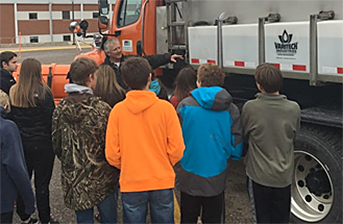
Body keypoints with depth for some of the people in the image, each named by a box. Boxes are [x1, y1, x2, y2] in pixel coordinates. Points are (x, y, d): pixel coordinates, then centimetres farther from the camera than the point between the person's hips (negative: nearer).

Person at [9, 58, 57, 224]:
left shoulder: (13, 92, -2)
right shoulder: (42, 93, -17)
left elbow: (11, 116, 4)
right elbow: (51, 119, -15)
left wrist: (18, 136, 13)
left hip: (21, 142, 5)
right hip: (42, 143, -5)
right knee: (42, 182, 5)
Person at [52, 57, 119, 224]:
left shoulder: (60, 109, -2)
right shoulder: (101, 109, -17)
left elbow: (56, 144, 6)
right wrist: (115, 168, 3)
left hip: (73, 178, 4)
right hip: (102, 179, -4)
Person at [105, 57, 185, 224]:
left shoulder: (117, 110, -9)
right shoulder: (165, 107, -11)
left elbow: (112, 154, -5)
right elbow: (176, 149, -8)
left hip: (130, 183, 1)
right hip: (162, 181, 0)